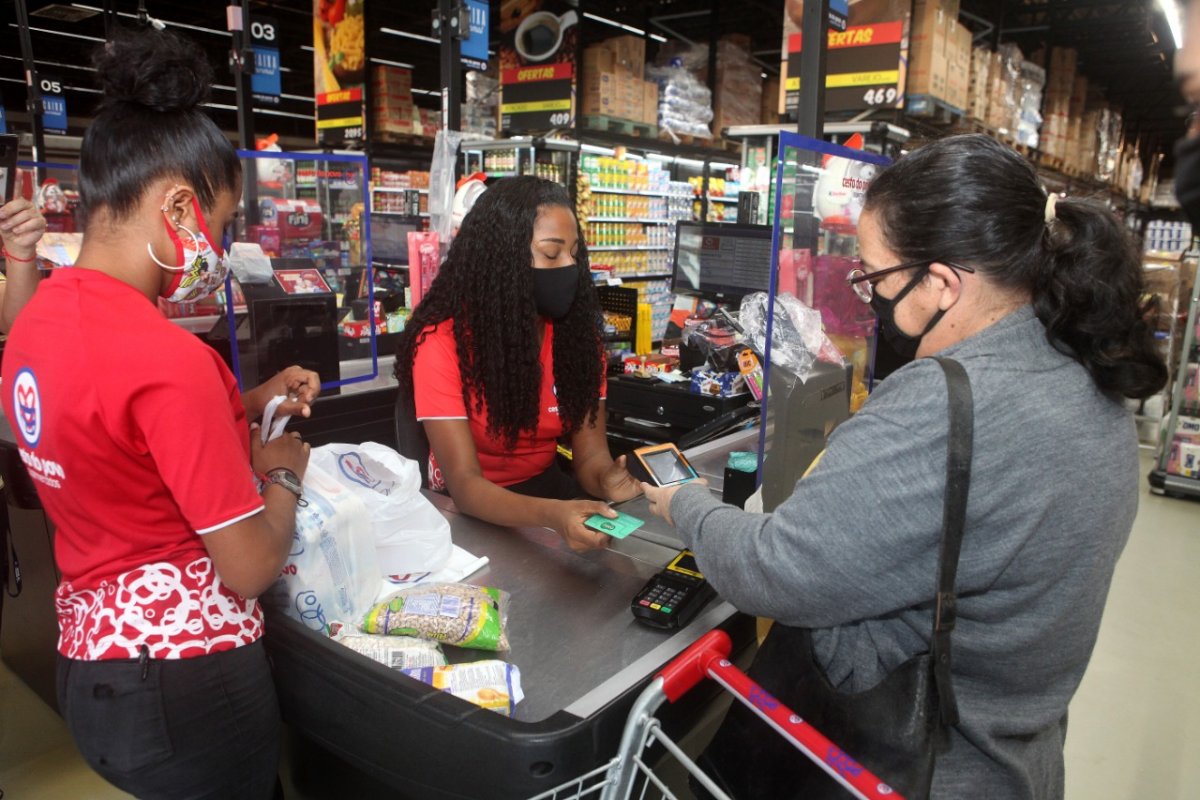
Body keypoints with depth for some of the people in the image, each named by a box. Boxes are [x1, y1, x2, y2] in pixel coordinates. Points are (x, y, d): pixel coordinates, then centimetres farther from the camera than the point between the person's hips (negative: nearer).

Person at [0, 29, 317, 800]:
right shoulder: (167, 356, -28)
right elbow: (252, 568, -22)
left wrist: (247, 406, 8)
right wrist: (283, 471, -5)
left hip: (89, 662, 8)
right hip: (182, 683, -8)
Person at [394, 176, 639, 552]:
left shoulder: (578, 331, -6)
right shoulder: (442, 341, -20)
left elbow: (590, 451, -8)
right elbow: (464, 481, -26)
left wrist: (607, 479, -32)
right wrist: (552, 515, -45)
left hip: (546, 486, 5)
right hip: (467, 508, -4)